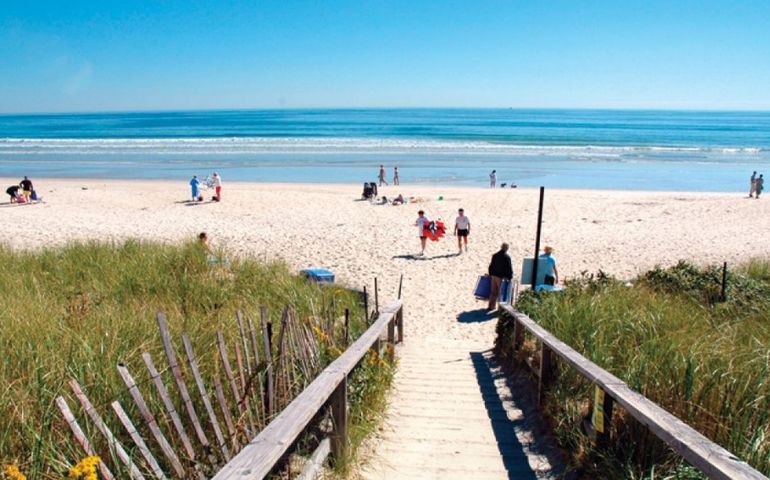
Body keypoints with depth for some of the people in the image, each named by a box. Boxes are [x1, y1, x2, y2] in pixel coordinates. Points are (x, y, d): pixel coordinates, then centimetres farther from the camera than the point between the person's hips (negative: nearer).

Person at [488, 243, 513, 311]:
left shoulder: (495, 255, 4)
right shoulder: (507, 257, -14)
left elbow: (491, 266, 10)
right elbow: (509, 268, -13)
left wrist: (491, 274, 19)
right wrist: (510, 277, -4)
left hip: (494, 276, 6)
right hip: (502, 277, -6)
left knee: (493, 292, 13)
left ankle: (491, 306, 18)